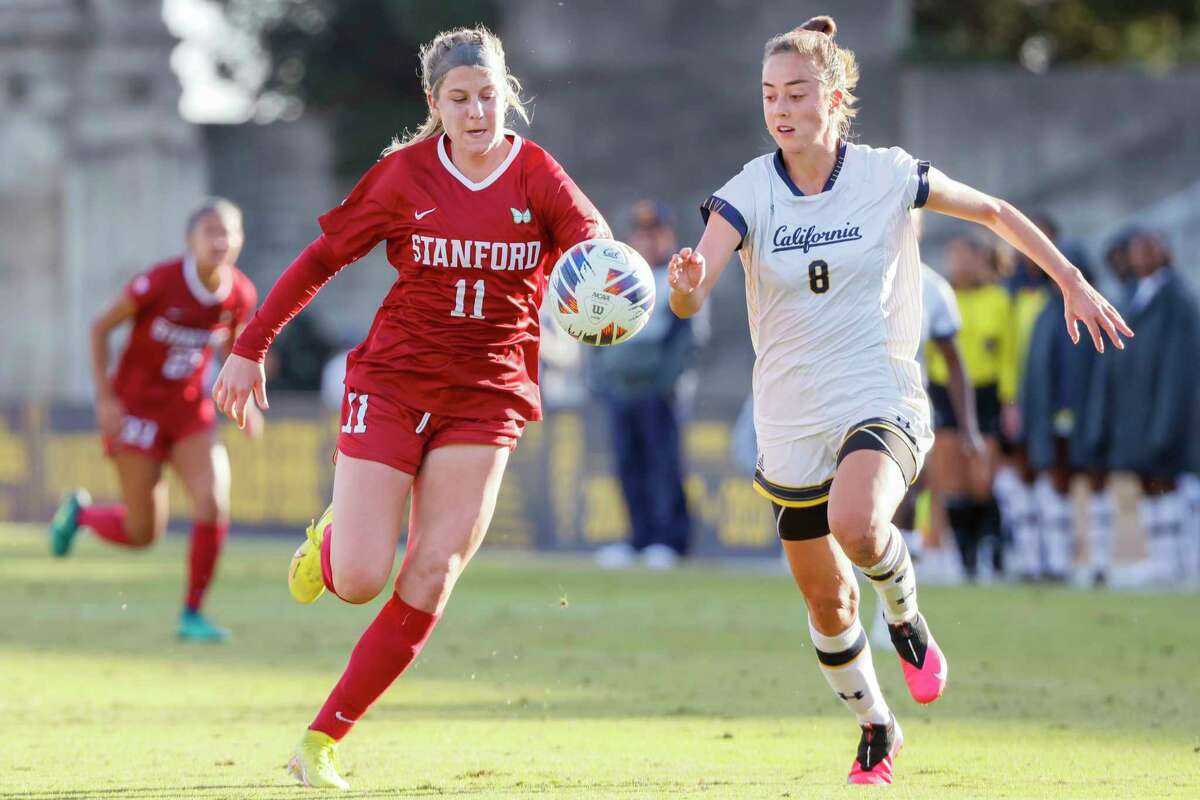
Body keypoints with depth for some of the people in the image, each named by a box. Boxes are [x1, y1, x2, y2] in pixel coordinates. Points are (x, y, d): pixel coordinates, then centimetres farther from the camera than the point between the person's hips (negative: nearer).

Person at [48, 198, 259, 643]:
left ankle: (192, 614, -1)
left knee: (214, 505, -16)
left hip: (190, 411, 4)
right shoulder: (160, 283, -21)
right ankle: (80, 512, 32)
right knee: (143, 534, -2)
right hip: (137, 408, -4)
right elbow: (101, 327, -9)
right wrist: (104, 398, -13)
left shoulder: (241, 296, -6)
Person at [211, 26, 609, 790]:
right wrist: (251, 348, 5)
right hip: (392, 382, -1)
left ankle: (323, 739, 0)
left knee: (433, 576, -9)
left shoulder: (539, 178, -3)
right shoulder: (406, 175, -2)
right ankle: (331, 536, 29)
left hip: (486, 397, 1)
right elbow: (322, 259, 6)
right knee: (359, 579, -9)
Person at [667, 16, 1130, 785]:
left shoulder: (888, 178, -7)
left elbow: (996, 213, 9)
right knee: (827, 602, 9)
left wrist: (1074, 283, 9)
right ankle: (877, 728, 36)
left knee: (856, 525, -34)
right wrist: (687, 280, -45)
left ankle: (905, 613, -1)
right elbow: (689, 298, -21)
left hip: (881, 403, -2)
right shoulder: (748, 194, -8)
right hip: (792, 424, 2)